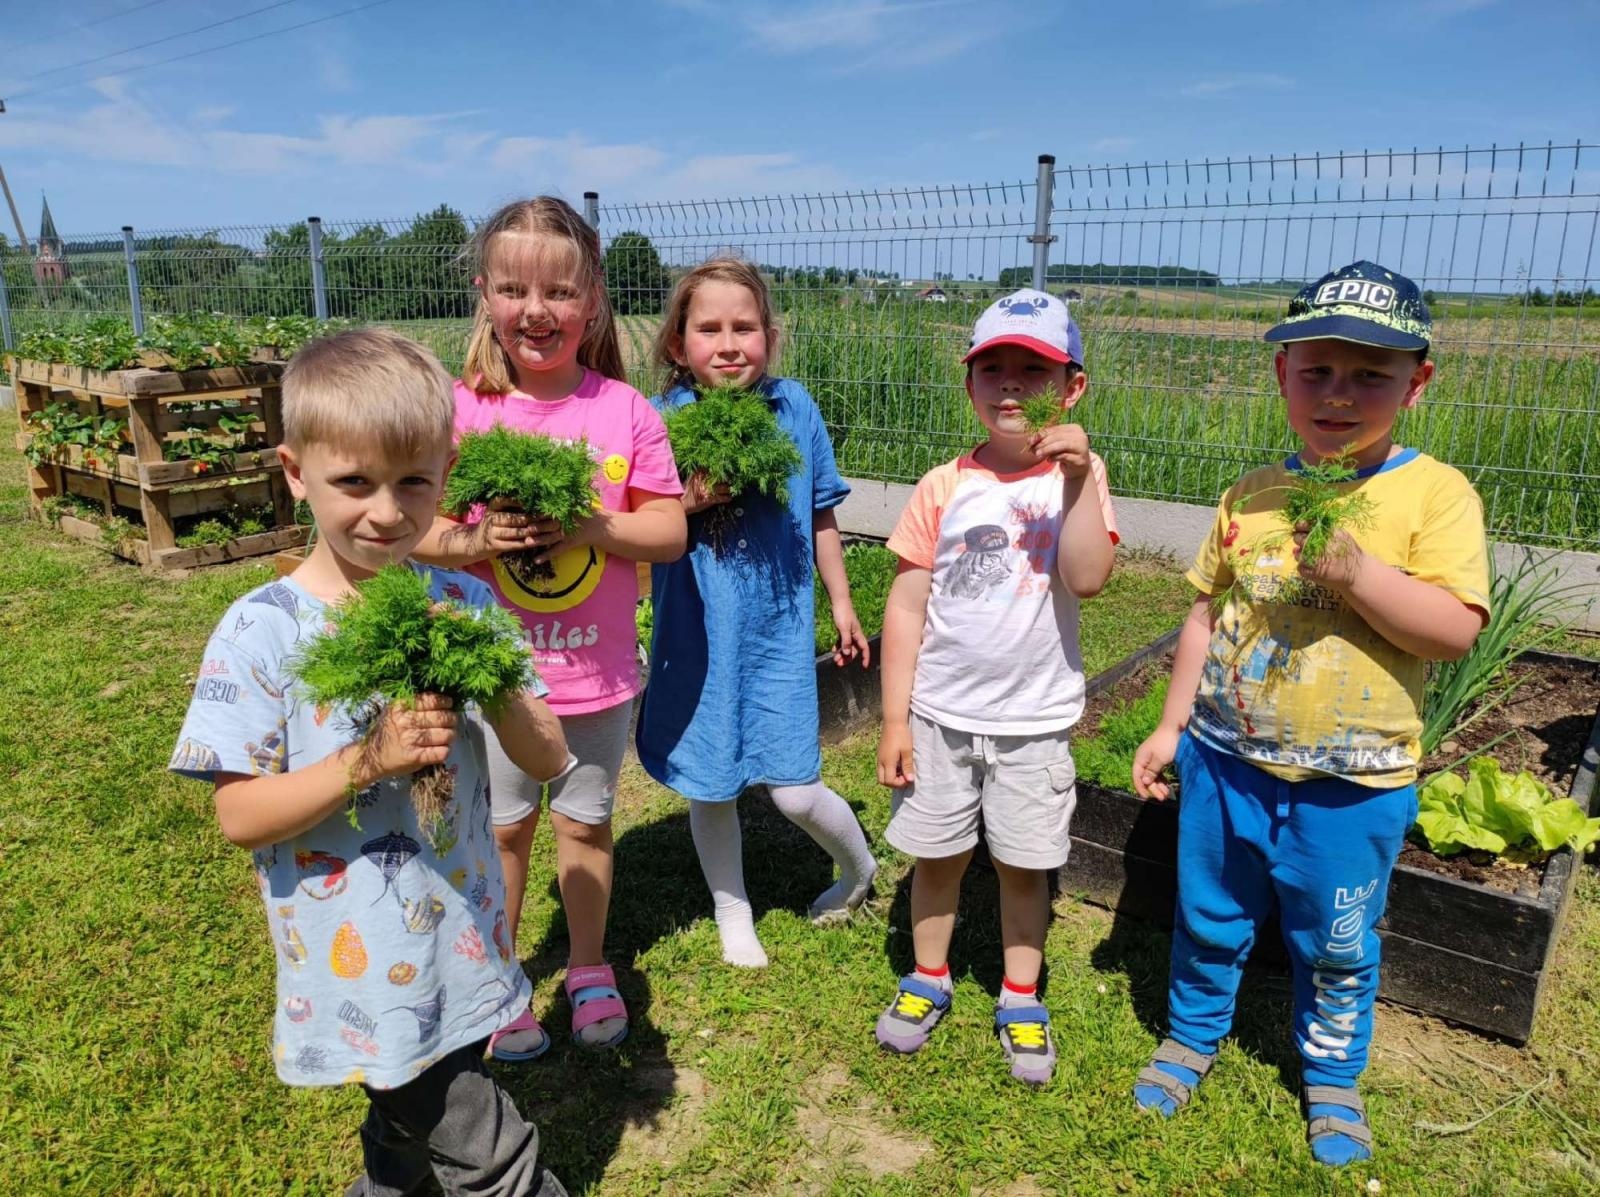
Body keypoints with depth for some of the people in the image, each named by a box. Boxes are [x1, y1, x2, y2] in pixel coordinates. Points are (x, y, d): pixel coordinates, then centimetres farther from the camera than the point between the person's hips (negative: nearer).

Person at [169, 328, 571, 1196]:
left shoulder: (467, 606, -5)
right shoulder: (262, 631, -15)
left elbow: (548, 760, -4)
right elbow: (239, 816, -13)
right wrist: (368, 761, -27)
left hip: (462, 946, 5)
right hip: (360, 972, -4)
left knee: (413, 1126, 28)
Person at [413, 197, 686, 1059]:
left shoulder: (624, 409, -7)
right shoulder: (460, 409, -8)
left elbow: (669, 531, -8)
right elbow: (416, 532, -3)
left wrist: (585, 525, -23)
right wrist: (475, 540, -23)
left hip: (599, 671, 0)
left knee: (585, 823, 18)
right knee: (501, 827, 17)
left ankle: (589, 969, 40)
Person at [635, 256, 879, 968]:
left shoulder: (794, 408, -5)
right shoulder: (665, 419, -8)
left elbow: (820, 514, 6)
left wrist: (841, 602, 13)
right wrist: (688, 502, -25)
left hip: (779, 626, -1)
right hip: (695, 634, 1)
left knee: (793, 789, -1)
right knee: (707, 783, 14)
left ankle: (859, 865, 32)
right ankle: (732, 914, 39)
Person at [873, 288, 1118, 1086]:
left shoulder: (1077, 475, -6)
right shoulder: (944, 487, -4)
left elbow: (1088, 578, -22)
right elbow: (907, 606, -3)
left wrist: (1076, 477, -29)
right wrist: (895, 719, -4)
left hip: (1034, 719, -1)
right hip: (940, 712, 1)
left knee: (1024, 863, 13)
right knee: (937, 854, 15)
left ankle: (1020, 998, 35)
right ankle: (928, 978, 38)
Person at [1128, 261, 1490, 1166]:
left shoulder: (1435, 493, -10)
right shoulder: (1252, 496, 0)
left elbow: (1457, 630, -17)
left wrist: (1355, 571, -30)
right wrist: (1173, 724, 7)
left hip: (1352, 784, -2)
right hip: (1226, 761, 3)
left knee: (1338, 950, 17)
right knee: (1209, 922, 20)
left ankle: (1332, 1076, 43)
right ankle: (1193, 1033, 45)